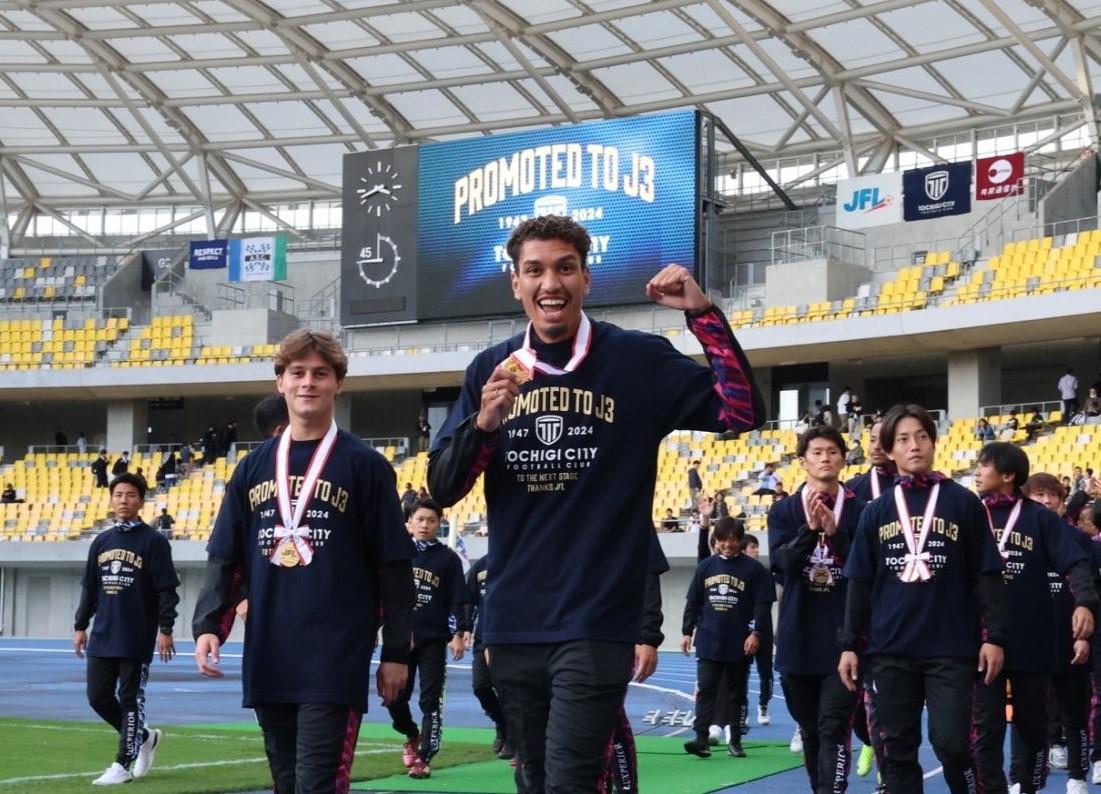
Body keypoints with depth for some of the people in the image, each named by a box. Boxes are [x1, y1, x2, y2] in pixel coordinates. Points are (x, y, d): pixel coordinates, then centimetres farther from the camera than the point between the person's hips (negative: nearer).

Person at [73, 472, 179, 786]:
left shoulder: (153, 541, -6)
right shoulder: (101, 542, 11)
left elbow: (167, 590, -8)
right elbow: (89, 589, 17)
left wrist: (165, 629, -13)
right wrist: (80, 626, 13)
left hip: (136, 639, -6)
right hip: (102, 636, 6)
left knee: (131, 700, -1)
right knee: (98, 697, 7)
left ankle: (123, 763, 6)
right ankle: (145, 737, 26)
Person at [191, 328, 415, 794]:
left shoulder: (365, 466, 0)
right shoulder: (254, 466, 12)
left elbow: (393, 567, -1)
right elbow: (225, 558, 13)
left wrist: (397, 651, -3)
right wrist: (208, 625, -2)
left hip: (335, 663, -5)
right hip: (267, 661, 5)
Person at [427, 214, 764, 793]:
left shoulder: (638, 360, -2)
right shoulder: (491, 370, 6)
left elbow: (741, 411, -7)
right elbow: (442, 489, 4)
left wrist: (703, 314, -14)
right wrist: (482, 424, -15)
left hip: (595, 623, -4)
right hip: (512, 621, 4)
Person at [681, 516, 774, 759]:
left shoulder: (753, 568, -4)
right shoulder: (705, 566, 7)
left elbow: (763, 605, -5)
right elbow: (693, 602, 12)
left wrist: (756, 632, -13)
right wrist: (687, 632, 8)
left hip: (739, 644, -2)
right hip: (708, 642, 2)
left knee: (737, 692, 8)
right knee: (705, 690, -4)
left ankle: (735, 740, 15)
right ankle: (701, 738, -8)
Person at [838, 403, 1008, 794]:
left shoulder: (963, 503, 1)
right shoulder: (875, 512, 8)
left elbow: (987, 576, 1)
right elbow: (859, 583, 10)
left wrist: (994, 636, -5)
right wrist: (849, 644, 5)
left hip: (951, 648, -3)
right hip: (890, 650, 3)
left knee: (951, 743, -8)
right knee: (896, 749, 6)